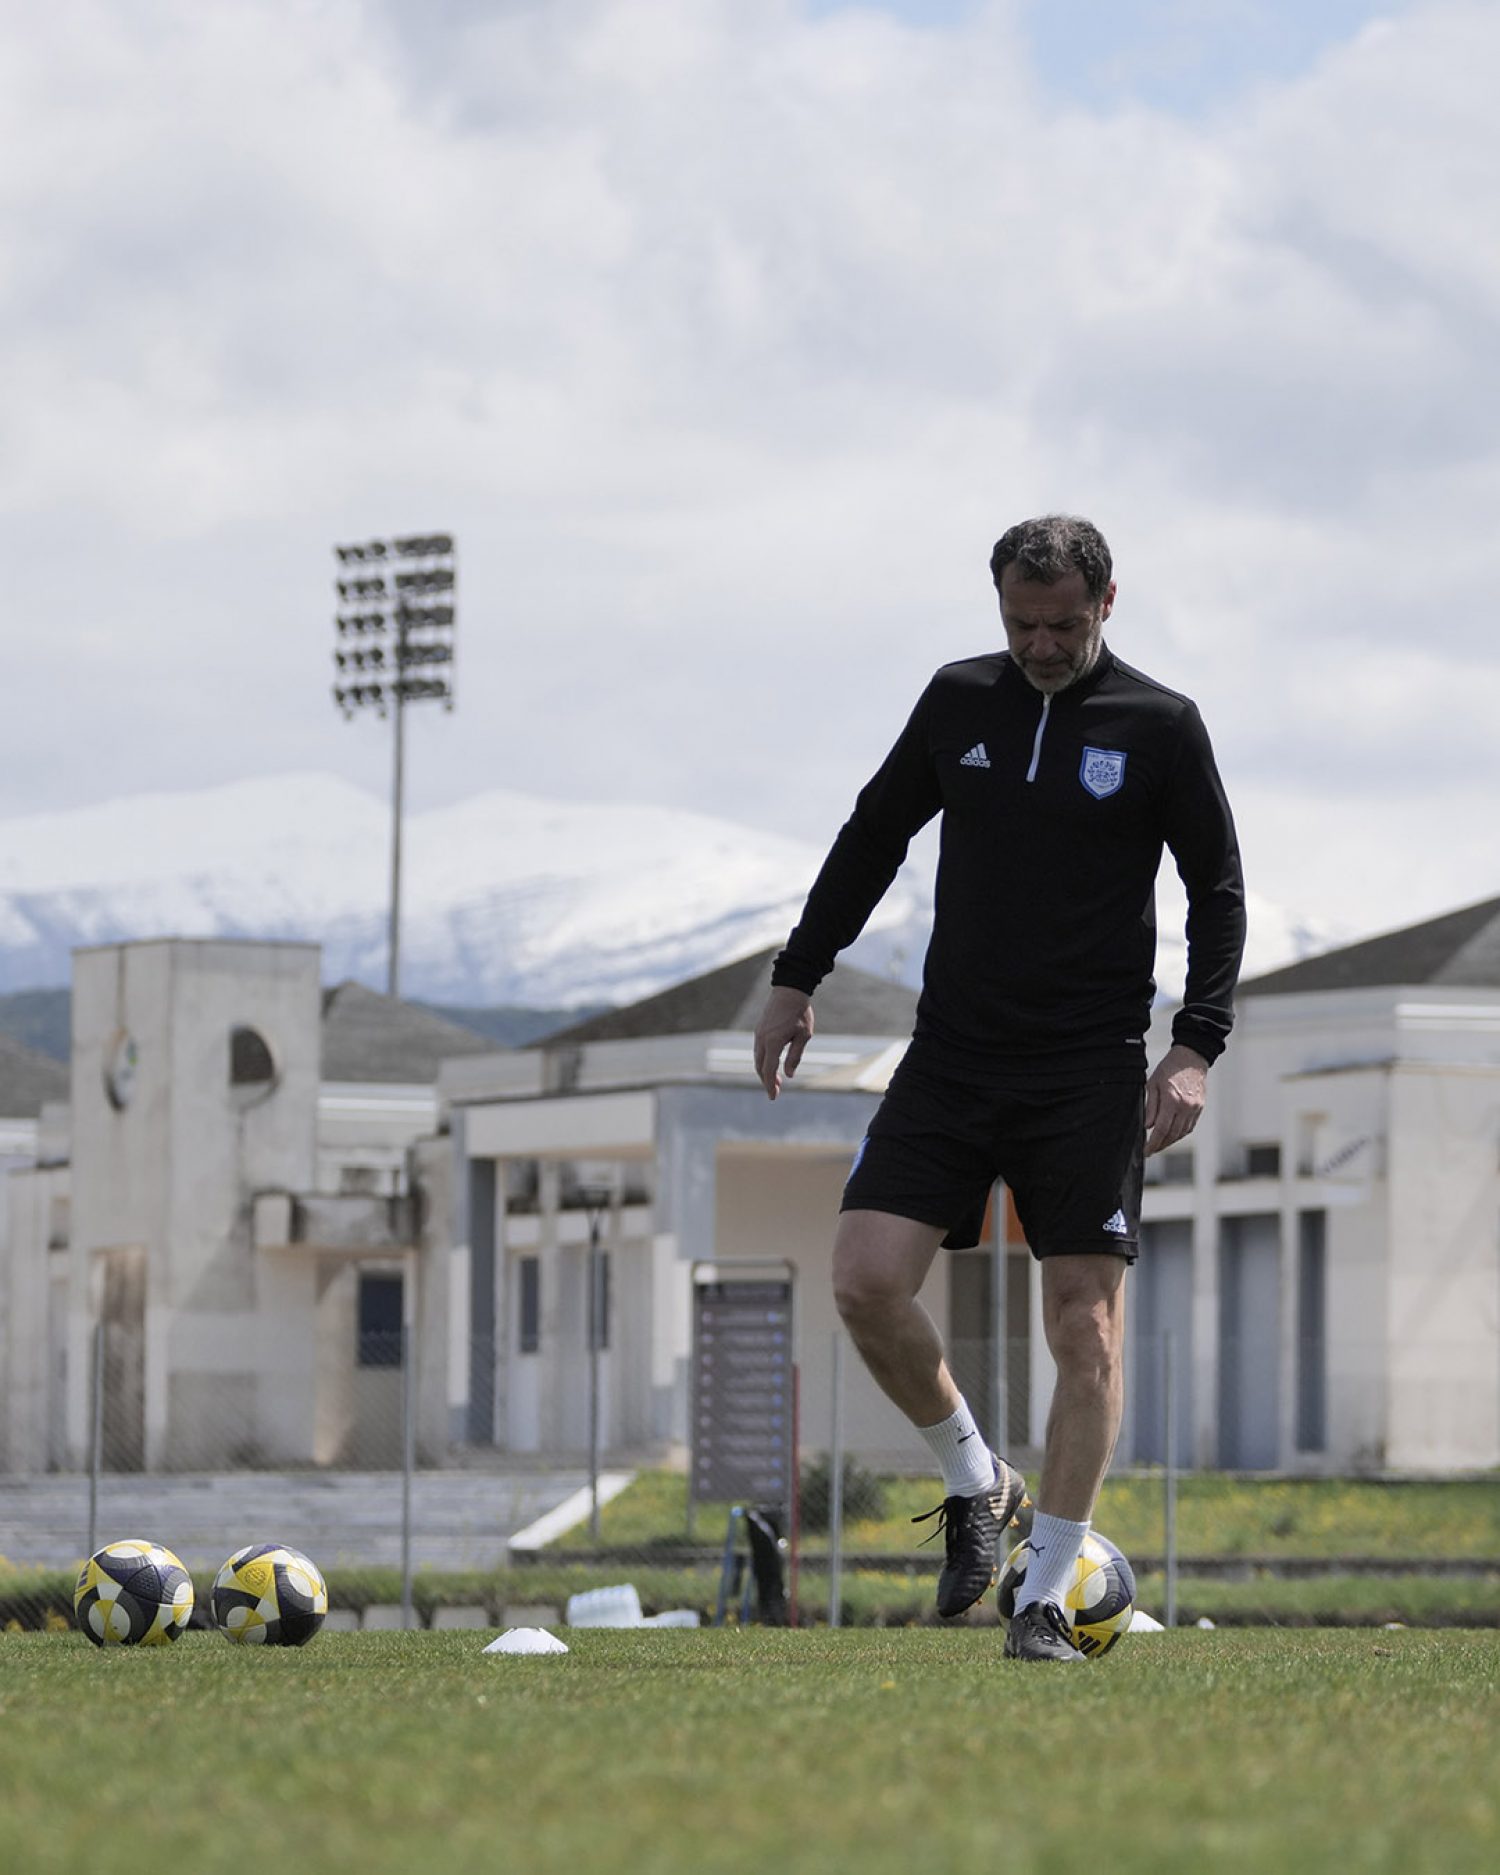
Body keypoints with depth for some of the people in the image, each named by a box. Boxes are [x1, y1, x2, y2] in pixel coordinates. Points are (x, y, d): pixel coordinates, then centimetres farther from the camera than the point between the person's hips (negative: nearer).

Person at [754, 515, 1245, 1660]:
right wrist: (798, 979, 14)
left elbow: (1219, 892, 2)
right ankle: (978, 1487, 12)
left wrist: (1196, 1048, -9)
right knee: (866, 1281, -11)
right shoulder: (960, 701, 8)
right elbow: (874, 837, 18)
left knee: (1086, 1321, -6)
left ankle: (1046, 1600, 1)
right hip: (952, 1053, 3)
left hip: (1090, 1071, -3)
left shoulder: (1161, 728, -1)